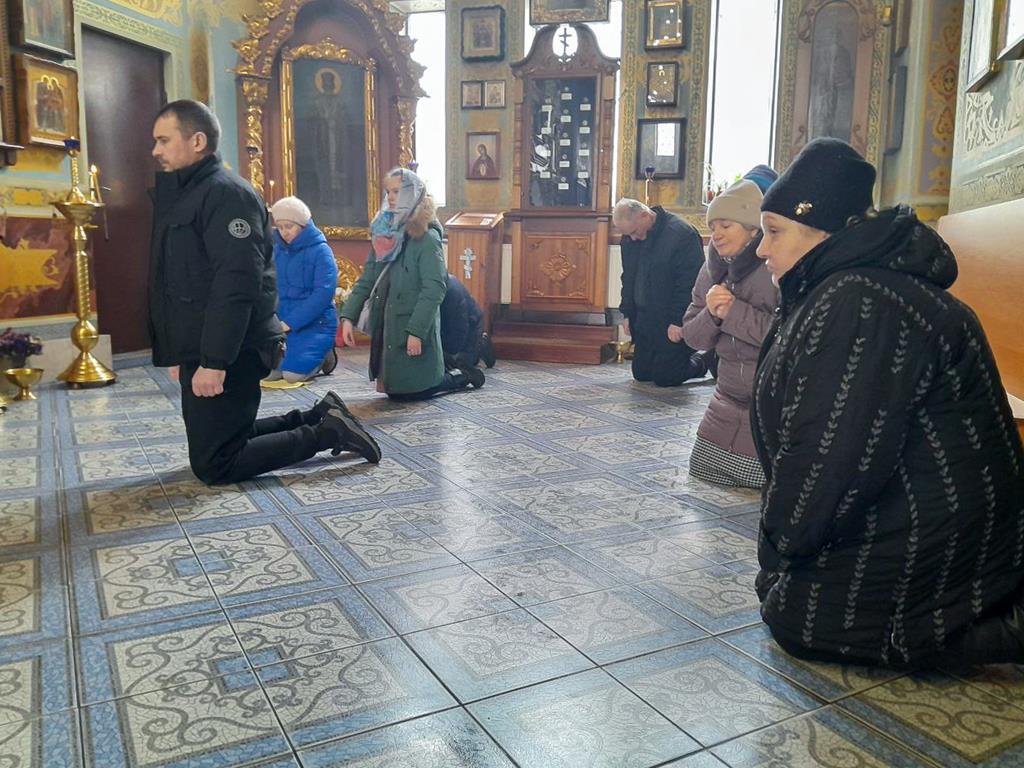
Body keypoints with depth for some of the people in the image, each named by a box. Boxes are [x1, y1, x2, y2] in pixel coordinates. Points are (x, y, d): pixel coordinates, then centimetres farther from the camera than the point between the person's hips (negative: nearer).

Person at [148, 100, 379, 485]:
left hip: (226, 356, -10)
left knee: (213, 465, -7)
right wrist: (179, 353, 20)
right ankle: (320, 419, 22)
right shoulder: (179, 194, 18)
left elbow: (236, 286, -25)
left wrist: (214, 362, -28)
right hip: (197, 353, 10)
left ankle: (326, 432, 0)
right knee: (222, 438, 18)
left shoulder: (226, 194, -14)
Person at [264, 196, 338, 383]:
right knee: (267, 372, -4)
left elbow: (323, 294, -18)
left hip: (314, 323, -5)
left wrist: (290, 323, -22)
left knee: (293, 374, -18)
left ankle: (323, 355, 11)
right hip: (282, 322, 5)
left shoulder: (321, 251, -8)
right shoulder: (276, 250, 8)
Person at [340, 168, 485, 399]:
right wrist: (348, 316, -3)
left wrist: (416, 331, -23)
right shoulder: (384, 234, 8)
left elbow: (434, 288, -18)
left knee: (408, 392, -2)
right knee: (392, 389, 15)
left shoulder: (427, 238, -12)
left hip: (414, 328, -7)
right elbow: (366, 280, 7)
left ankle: (463, 376, 19)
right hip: (385, 326, 7)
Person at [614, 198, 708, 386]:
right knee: (640, 374, 9)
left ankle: (704, 362, 22)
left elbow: (690, 283, -19)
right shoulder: (629, 239, 4)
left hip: (672, 322, -7)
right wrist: (627, 313, 11)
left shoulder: (681, 234, -19)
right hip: (644, 319, 8)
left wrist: (678, 321, -20)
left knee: (665, 377, -8)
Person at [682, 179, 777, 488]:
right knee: (701, 476, 14)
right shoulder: (714, 268, 4)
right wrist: (710, 313, -16)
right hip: (728, 404, 7)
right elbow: (693, 337, 6)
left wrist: (734, 312, -23)